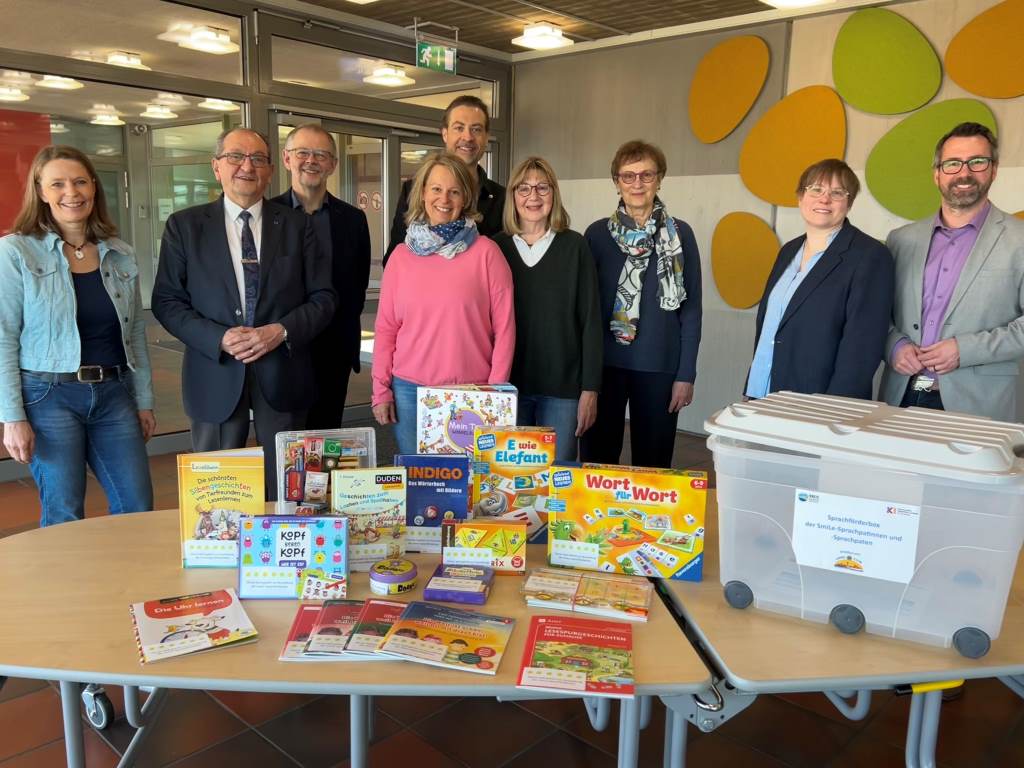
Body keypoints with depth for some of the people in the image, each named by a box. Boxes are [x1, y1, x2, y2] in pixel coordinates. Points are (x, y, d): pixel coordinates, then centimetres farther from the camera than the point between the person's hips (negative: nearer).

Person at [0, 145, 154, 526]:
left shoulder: (121, 254, 7)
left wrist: (144, 400, 11)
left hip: (114, 394, 4)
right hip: (50, 396, -4)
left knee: (138, 508, 6)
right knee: (64, 517, 3)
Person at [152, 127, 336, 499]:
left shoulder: (297, 224, 5)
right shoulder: (184, 225, 4)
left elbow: (323, 297, 3)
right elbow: (166, 301, 1)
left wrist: (281, 331, -14)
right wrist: (220, 338, -15)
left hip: (283, 375, 1)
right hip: (216, 376, 0)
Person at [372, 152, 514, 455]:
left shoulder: (485, 252, -1)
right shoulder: (402, 255, 7)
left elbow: (504, 325, -2)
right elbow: (385, 327, 8)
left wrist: (495, 390, -5)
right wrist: (381, 389, 4)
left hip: (471, 392, -2)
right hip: (409, 390, 2)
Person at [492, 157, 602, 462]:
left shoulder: (574, 246, 0)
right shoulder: (497, 248, 4)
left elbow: (590, 320, -1)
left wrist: (590, 389, -5)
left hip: (562, 387, -1)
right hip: (508, 384, 1)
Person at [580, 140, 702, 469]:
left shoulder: (680, 234, 1)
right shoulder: (597, 233, 3)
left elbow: (691, 308, 2)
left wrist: (686, 374, -3)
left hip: (660, 367, 0)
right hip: (603, 363, 1)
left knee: (653, 462, 9)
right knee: (597, 458, 9)